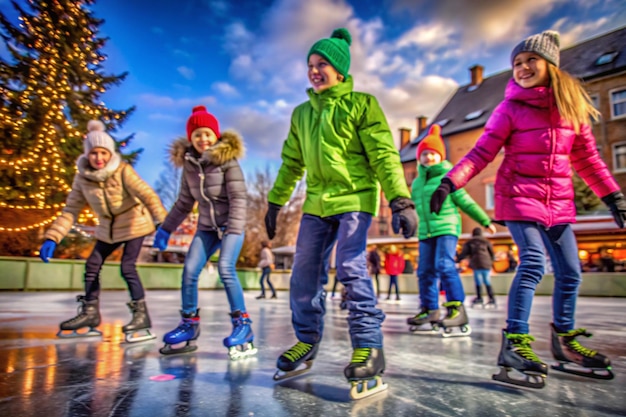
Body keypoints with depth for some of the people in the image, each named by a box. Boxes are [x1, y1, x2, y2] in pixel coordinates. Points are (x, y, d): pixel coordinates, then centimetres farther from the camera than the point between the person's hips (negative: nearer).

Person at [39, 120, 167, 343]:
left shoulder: (123, 171, -23)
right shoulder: (82, 178, -8)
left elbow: (147, 195, -31)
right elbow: (70, 210, -4)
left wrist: (162, 221, -43)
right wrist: (52, 238, -11)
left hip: (135, 224, -6)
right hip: (107, 228, 6)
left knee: (127, 267, -13)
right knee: (92, 265, 8)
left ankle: (141, 315, 0)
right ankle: (90, 312, 25)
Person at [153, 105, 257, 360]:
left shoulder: (227, 160, -9)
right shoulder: (189, 165, 7)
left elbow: (238, 197, -14)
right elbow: (184, 202, 15)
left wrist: (234, 230, -22)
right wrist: (166, 228, 13)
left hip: (231, 224, -5)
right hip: (206, 226, 6)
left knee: (225, 269, -20)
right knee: (189, 270, -4)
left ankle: (242, 323, -8)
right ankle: (189, 324, 11)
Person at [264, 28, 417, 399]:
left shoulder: (360, 103, -1)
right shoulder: (302, 112, 16)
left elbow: (384, 155, -9)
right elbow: (291, 162, 19)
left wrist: (401, 201, -18)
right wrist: (275, 202, 18)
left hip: (354, 199, -5)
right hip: (316, 203, 6)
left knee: (351, 268, -17)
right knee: (305, 275, 5)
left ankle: (369, 347, -4)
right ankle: (307, 341, 21)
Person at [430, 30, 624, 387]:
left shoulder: (571, 107, 8)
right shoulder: (511, 108, -3)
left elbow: (587, 157, 14)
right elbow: (482, 153, -9)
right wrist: (450, 182, -21)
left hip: (559, 201, 5)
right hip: (519, 195, -5)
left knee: (570, 271, 8)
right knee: (534, 262, -19)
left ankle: (565, 339, 26)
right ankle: (514, 342, -13)